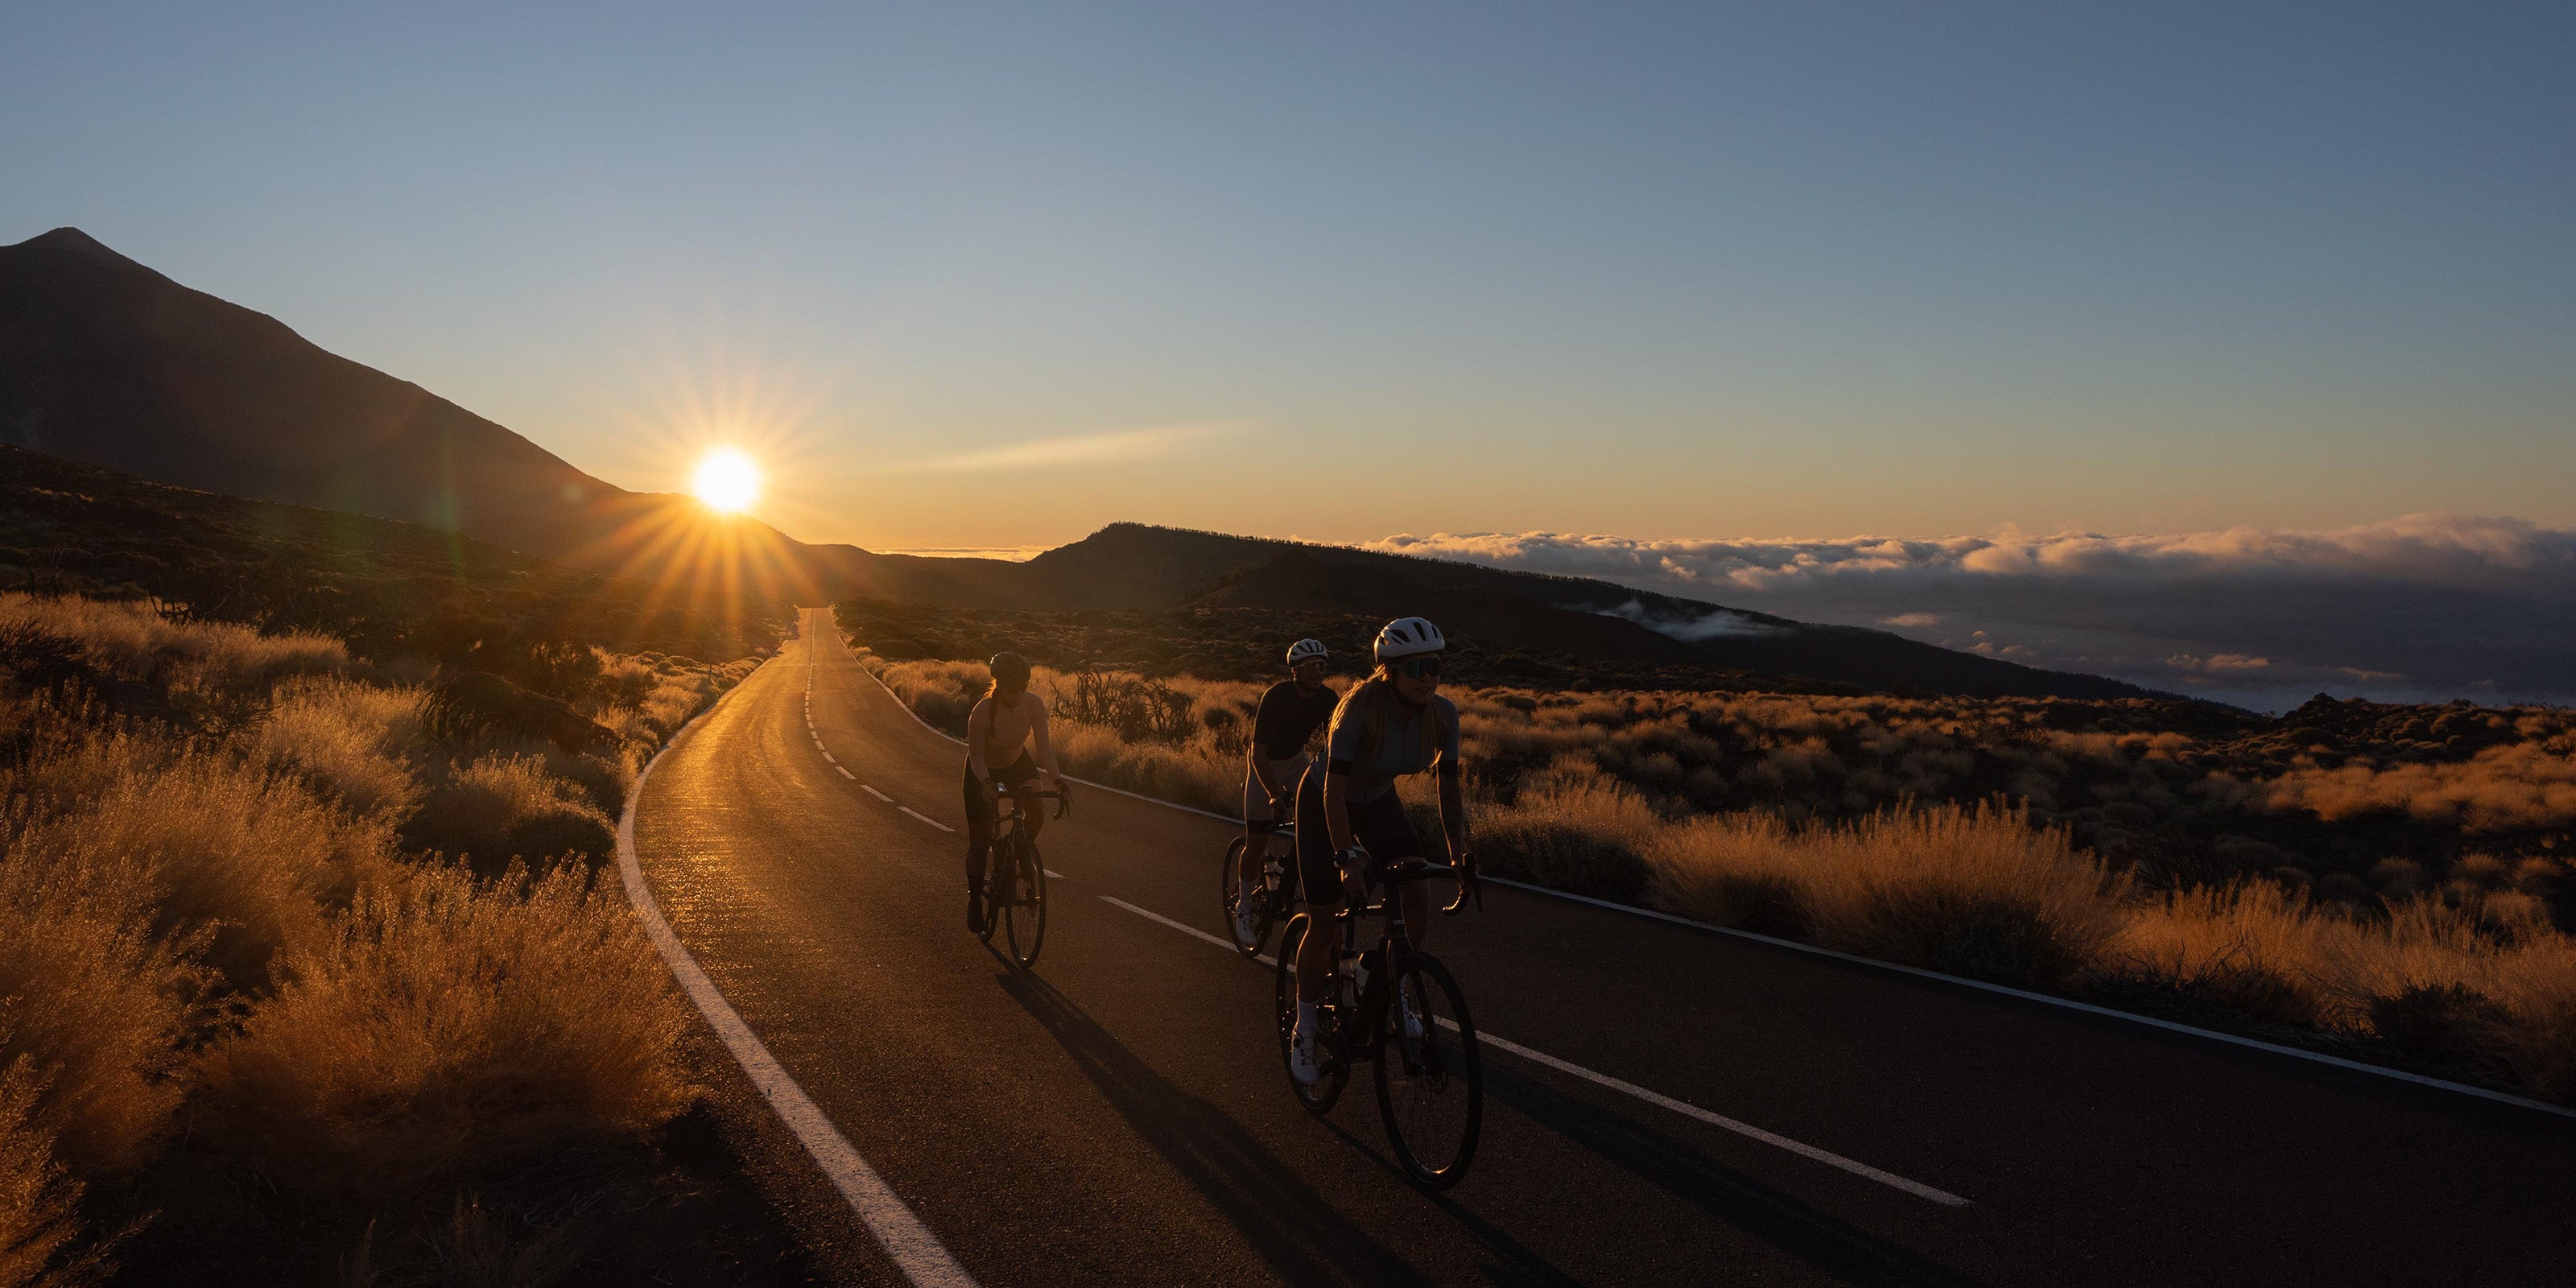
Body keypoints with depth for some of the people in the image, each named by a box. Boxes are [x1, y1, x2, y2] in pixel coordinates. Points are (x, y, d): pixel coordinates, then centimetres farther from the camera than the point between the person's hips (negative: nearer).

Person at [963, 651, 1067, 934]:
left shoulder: (1034, 704, -24)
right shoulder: (982, 712, -32)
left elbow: (1043, 745, -20)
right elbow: (976, 756, -25)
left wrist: (1057, 779, -34)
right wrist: (986, 783, -43)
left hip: (1017, 763, 3)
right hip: (983, 771, -3)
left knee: (1037, 812, -25)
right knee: (979, 841, 1)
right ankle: (975, 900, 22)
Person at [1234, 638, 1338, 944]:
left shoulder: (1328, 698, -17)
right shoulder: (1276, 698, -30)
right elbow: (1258, 752, -30)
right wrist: (1274, 794, -40)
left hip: (1295, 759, 4)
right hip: (1264, 762, -4)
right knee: (1256, 842, -3)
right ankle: (1244, 906, 15)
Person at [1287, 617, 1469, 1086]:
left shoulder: (1442, 713, -20)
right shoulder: (1361, 707, -35)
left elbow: (1449, 786, -9)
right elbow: (1334, 788, -35)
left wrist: (1458, 853, -16)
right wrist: (1347, 857, -42)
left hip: (1378, 802, 4)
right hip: (1324, 803, -4)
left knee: (1419, 897, -16)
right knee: (1324, 924, -4)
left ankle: (1394, 990, 9)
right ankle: (1304, 1032, 15)